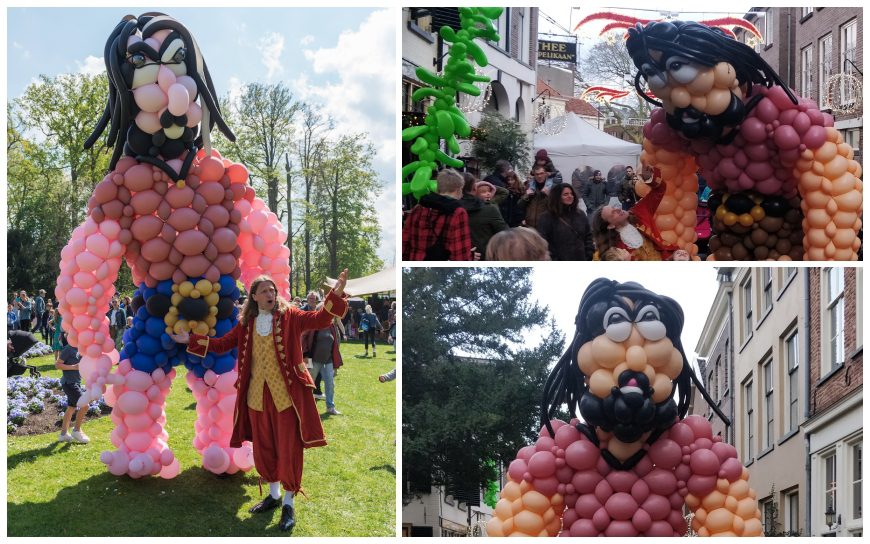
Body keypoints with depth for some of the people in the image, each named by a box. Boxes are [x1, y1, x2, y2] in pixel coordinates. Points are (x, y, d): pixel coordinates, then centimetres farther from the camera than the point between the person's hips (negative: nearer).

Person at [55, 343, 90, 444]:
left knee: (71, 408, 13)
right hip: (69, 382, -9)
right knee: (84, 405, -11)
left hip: (76, 382, 9)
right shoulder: (68, 349, -15)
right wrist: (74, 367, -22)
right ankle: (76, 431, 4)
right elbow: (57, 365, -16)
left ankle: (63, 434, 21)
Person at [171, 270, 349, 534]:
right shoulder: (246, 324, 8)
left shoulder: (289, 316, -4)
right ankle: (273, 494, 33)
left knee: (288, 449, 1)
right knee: (263, 447, 14)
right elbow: (221, 344, 13)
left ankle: (288, 504, 13)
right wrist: (191, 340, 8)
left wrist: (336, 294, -31)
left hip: (286, 393, -4)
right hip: (257, 394, 4)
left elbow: (320, 319, -16)